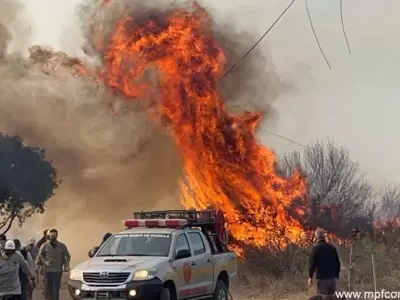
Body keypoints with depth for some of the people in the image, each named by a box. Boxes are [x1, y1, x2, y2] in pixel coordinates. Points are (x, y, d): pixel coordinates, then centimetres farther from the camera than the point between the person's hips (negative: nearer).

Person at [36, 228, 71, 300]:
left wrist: (66, 265, -4)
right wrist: (44, 261, -13)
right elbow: (40, 255, 5)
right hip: (47, 270, 0)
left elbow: (68, 256, 10)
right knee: (48, 288, 3)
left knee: (56, 289, -5)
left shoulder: (62, 246, 4)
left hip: (58, 270, 0)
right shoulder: (45, 245, 2)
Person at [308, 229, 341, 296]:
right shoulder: (332, 247, 7)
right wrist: (336, 276, 19)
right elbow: (338, 263, 11)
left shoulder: (316, 248, -8)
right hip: (332, 278, 5)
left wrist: (310, 277, 0)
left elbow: (312, 264, -10)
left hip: (321, 278, -5)